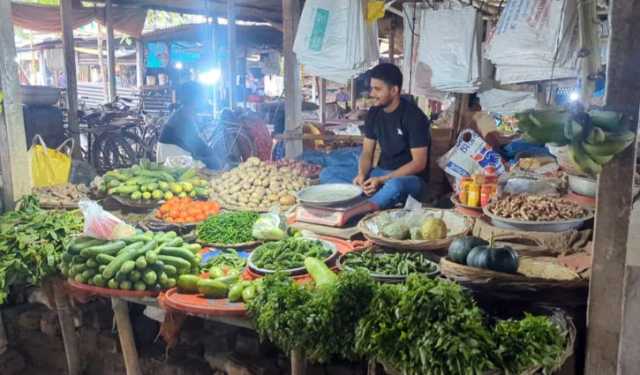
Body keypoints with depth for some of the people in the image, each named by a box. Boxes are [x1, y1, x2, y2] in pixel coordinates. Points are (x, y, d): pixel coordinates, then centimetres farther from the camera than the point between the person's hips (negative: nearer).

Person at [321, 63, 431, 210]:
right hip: (381, 172, 7)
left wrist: (381, 180, -22)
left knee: (394, 185, -43)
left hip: (409, 178, -7)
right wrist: (362, 174, -15)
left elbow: (419, 163, -16)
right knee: (326, 174, -10)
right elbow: (367, 152, 8)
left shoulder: (413, 116, -14)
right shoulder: (374, 113, 4)